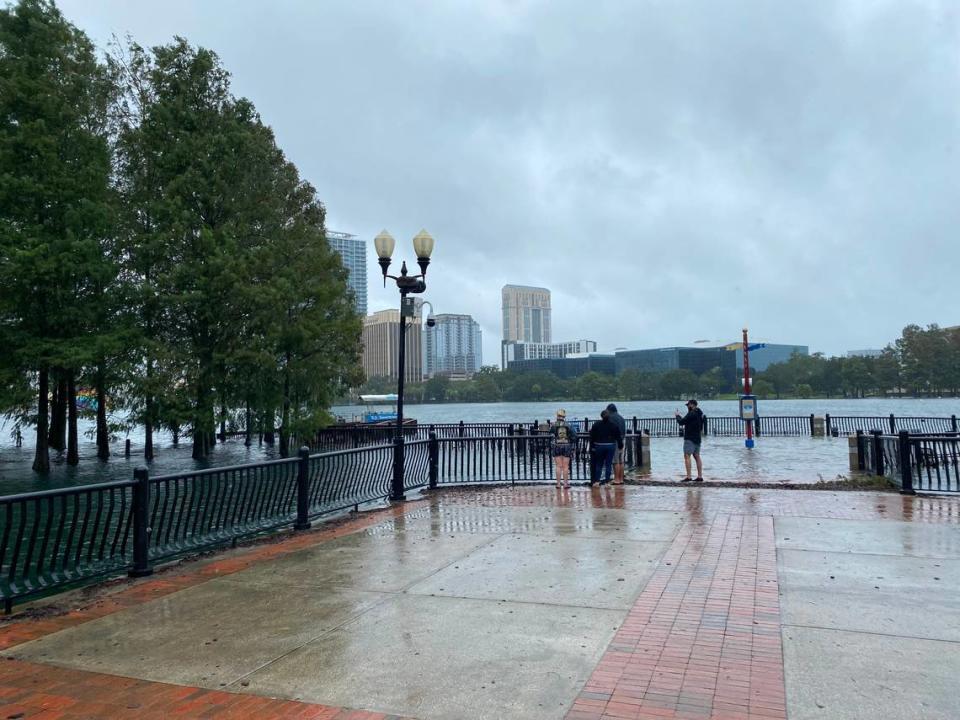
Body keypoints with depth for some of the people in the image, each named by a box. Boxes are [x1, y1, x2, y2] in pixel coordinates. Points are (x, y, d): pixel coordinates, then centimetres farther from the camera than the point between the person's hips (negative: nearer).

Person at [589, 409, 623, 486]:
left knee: (599, 464, 10)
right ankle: (607, 480, 3)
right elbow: (618, 436, 3)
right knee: (608, 464, 4)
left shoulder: (596, 424, 0)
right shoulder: (613, 425, -1)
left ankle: (596, 480, 8)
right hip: (611, 446, -1)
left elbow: (592, 436, 1)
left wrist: (592, 446, 6)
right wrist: (620, 445, 11)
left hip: (599, 446, 1)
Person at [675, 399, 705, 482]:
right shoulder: (700, 414, 15)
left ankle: (688, 477, -15)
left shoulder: (692, 413, -16)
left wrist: (677, 415, 2)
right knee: (697, 457, 11)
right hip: (697, 438, 10)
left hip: (690, 438, -10)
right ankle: (700, 476, 11)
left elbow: (681, 422, -17)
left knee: (687, 456, -10)